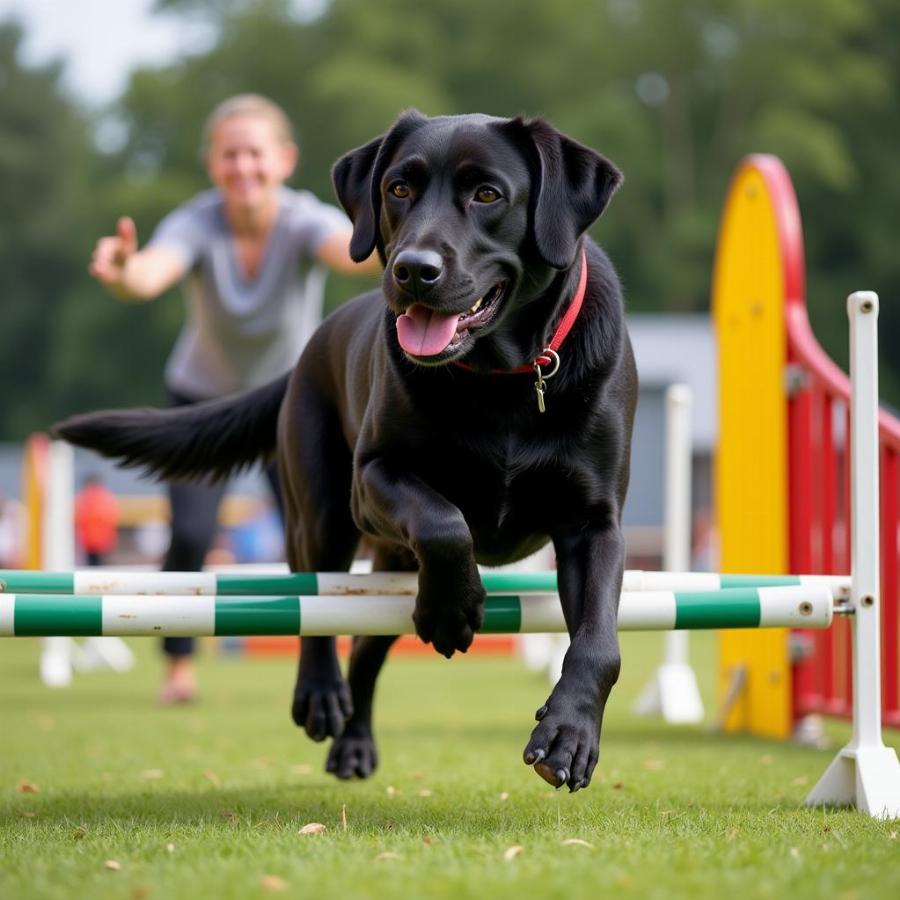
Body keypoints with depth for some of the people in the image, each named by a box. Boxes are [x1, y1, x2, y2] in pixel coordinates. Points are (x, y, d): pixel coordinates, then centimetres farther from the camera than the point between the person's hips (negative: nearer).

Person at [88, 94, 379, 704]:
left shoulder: (305, 221, -28)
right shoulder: (196, 224, -28)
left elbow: (350, 251, -51)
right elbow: (153, 271, -50)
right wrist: (123, 272, -74)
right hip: (204, 400, 0)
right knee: (190, 535, -14)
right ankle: (180, 666, 6)